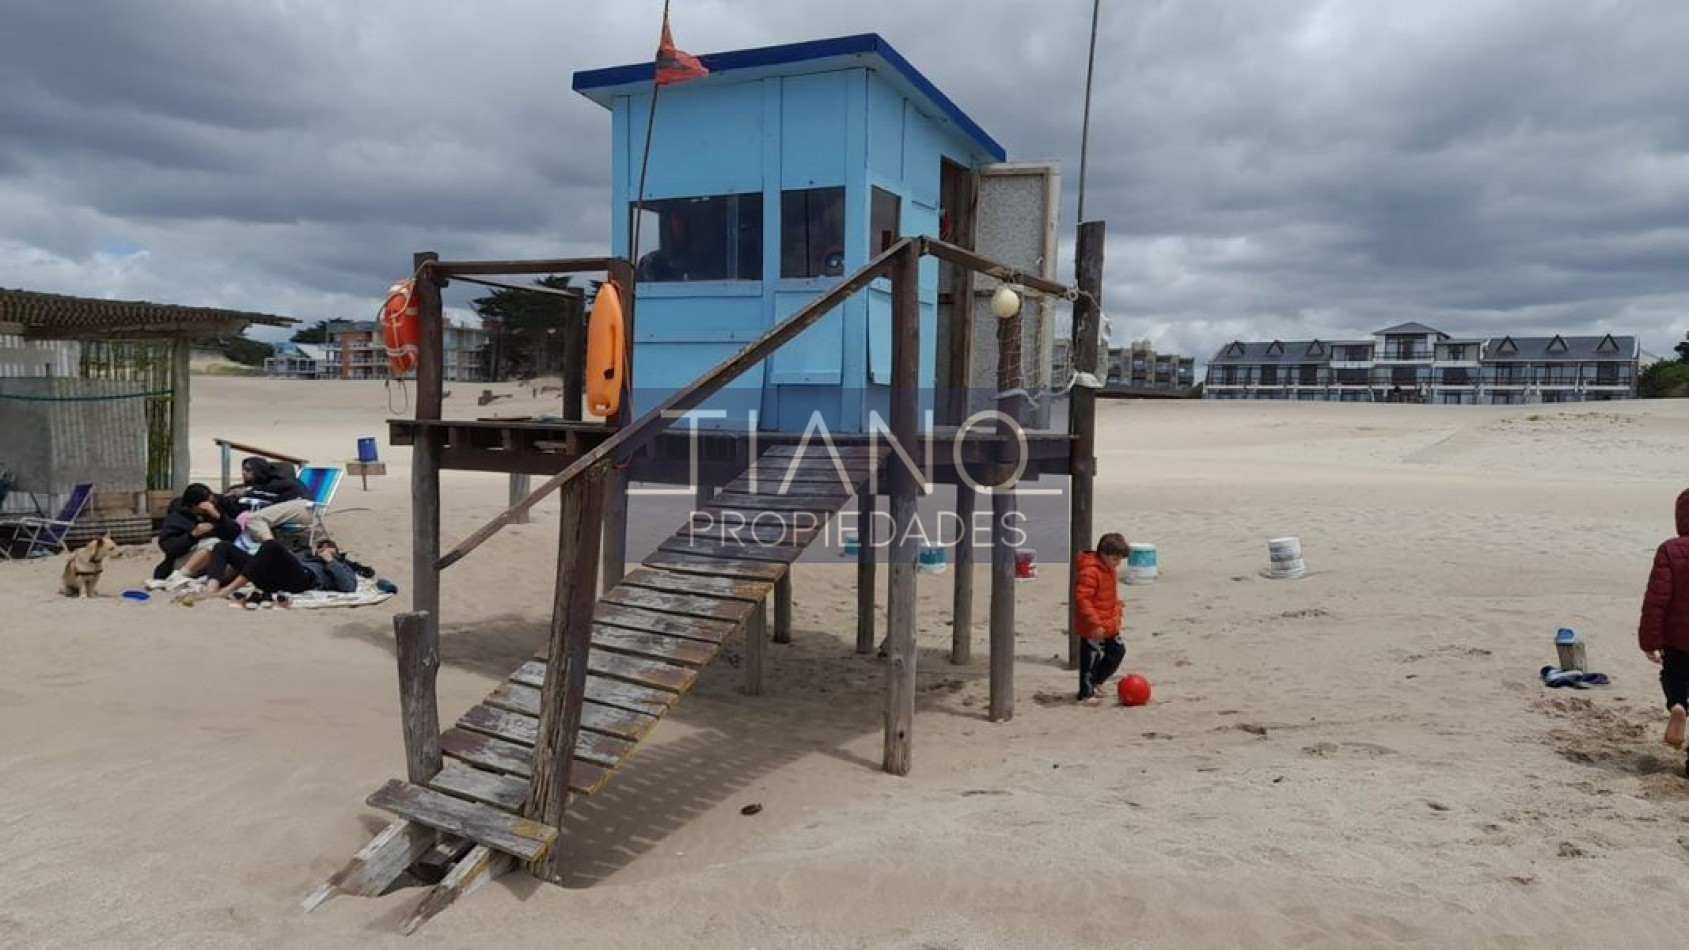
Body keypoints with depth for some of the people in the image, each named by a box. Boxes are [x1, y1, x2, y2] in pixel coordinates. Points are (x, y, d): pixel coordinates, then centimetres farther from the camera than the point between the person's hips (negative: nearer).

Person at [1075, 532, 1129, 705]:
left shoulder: (1111, 570, 9)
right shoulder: (1090, 571, -22)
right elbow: (1082, 599, -26)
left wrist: (1116, 618, 16)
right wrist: (1096, 624, -26)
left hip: (1109, 626, 10)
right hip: (1093, 629, -10)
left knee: (1117, 651, 17)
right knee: (1092, 658, 0)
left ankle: (1096, 681, 32)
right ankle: (1086, 694, 14)